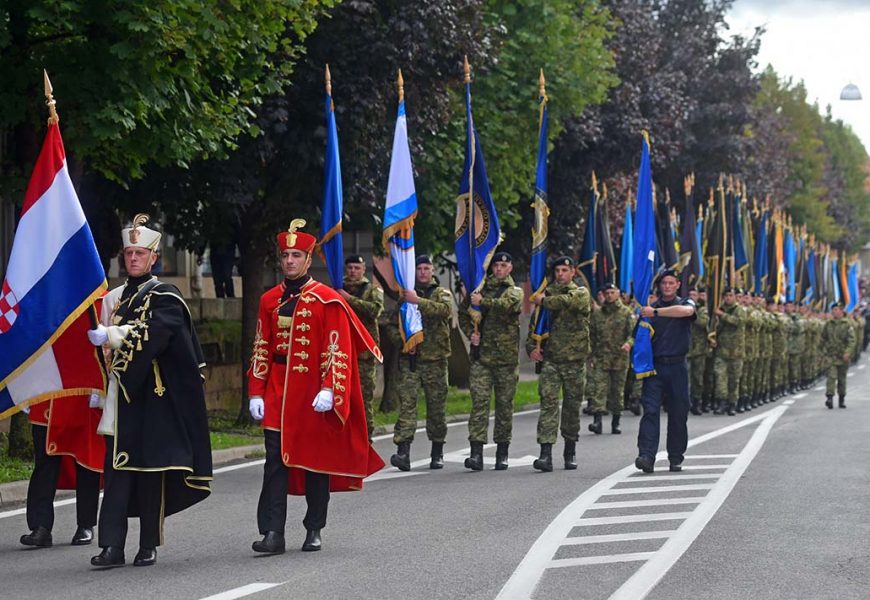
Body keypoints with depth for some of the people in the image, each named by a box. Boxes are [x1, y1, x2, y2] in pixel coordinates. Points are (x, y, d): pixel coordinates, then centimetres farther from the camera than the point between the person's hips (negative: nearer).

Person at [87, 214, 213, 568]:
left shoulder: (165, 298, -1)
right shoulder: (113, 298, 16)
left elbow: (149, 334, -19)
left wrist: (111, 335, -28)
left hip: (153, 398, -4)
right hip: (119, 395, 4)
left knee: (151, 468, -1)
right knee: (117, 466, -4)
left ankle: (149, 546, 6)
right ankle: (112, 545, -9)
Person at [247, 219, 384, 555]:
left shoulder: (327, 301, -4)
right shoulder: (270, 301, 8)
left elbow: (338, 351, -7)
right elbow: (261, 349, 10)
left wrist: (329, 390, -17)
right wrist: (256, 393, 4)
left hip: (314, 398, -3)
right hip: (277, 397, 3)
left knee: (317, 461, 6)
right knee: (275, 461, -5)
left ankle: (314, 531, 17)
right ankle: (272, 533, -8)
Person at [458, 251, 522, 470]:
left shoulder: (515, 291, 5)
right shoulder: (480, 289, 13)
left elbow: (506, 305, -19)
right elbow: (463, 313, 21)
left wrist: (482, 302, -17)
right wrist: (471, 333, 4)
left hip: (507, 357, -1)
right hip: (481, 355, 1)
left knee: (505, 404, 4)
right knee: (479, 401, -9)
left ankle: (502, 452, 14)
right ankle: (476, 452, -15)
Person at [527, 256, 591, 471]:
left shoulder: (581, 293, 3)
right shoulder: (548, 293, 12)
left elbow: (568, 301, -21)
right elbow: (535, 322, 13)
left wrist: (544, 301, -9)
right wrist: (531, 346, -2)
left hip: (575, 359, -1)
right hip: (550, 359, 1)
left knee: (572, 405, 7)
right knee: (548, 403, -10)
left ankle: (570, 453, 20)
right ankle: (546, 453, -17)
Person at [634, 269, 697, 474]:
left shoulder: (686, 303, 7)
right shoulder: (649, 308, 13)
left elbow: (686, 311, -19)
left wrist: (656, 313, -22)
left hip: (678, 366, -1)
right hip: (654, 365, 1)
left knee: (678, 413, 3)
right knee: (650, 410, -12)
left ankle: (676, 458, 14)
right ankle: (646, 456, -20)